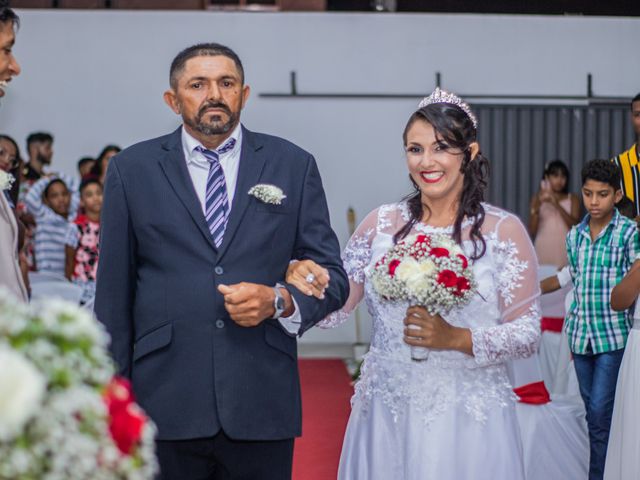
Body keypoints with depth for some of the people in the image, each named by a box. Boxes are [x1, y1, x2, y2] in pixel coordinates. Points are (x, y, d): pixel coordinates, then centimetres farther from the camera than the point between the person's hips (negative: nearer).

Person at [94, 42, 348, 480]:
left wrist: (280, 300, -12)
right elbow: (114, 291, 7)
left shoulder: (294, 165, 7)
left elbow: (332, 277, 8)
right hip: (164, 406, 0)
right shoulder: (131, 170, 7)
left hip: (263, 406, 1)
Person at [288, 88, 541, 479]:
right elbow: (331, 311, 3)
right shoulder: (382, 223, 5)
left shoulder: (503, 230, -3)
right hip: (386, 416, 3)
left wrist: (456, 338, -20)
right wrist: (304, 282, -18)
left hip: (467, 419, -2)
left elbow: (528, 334, -5)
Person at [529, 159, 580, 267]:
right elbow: (532, 231, 1)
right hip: (543, 250, 0)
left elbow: (575, 226, -6)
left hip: (564, 251, 0)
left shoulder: (572, 199, 8)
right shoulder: (538, 198, 7)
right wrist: (537, 207, -12)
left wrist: (557, 205, -14)